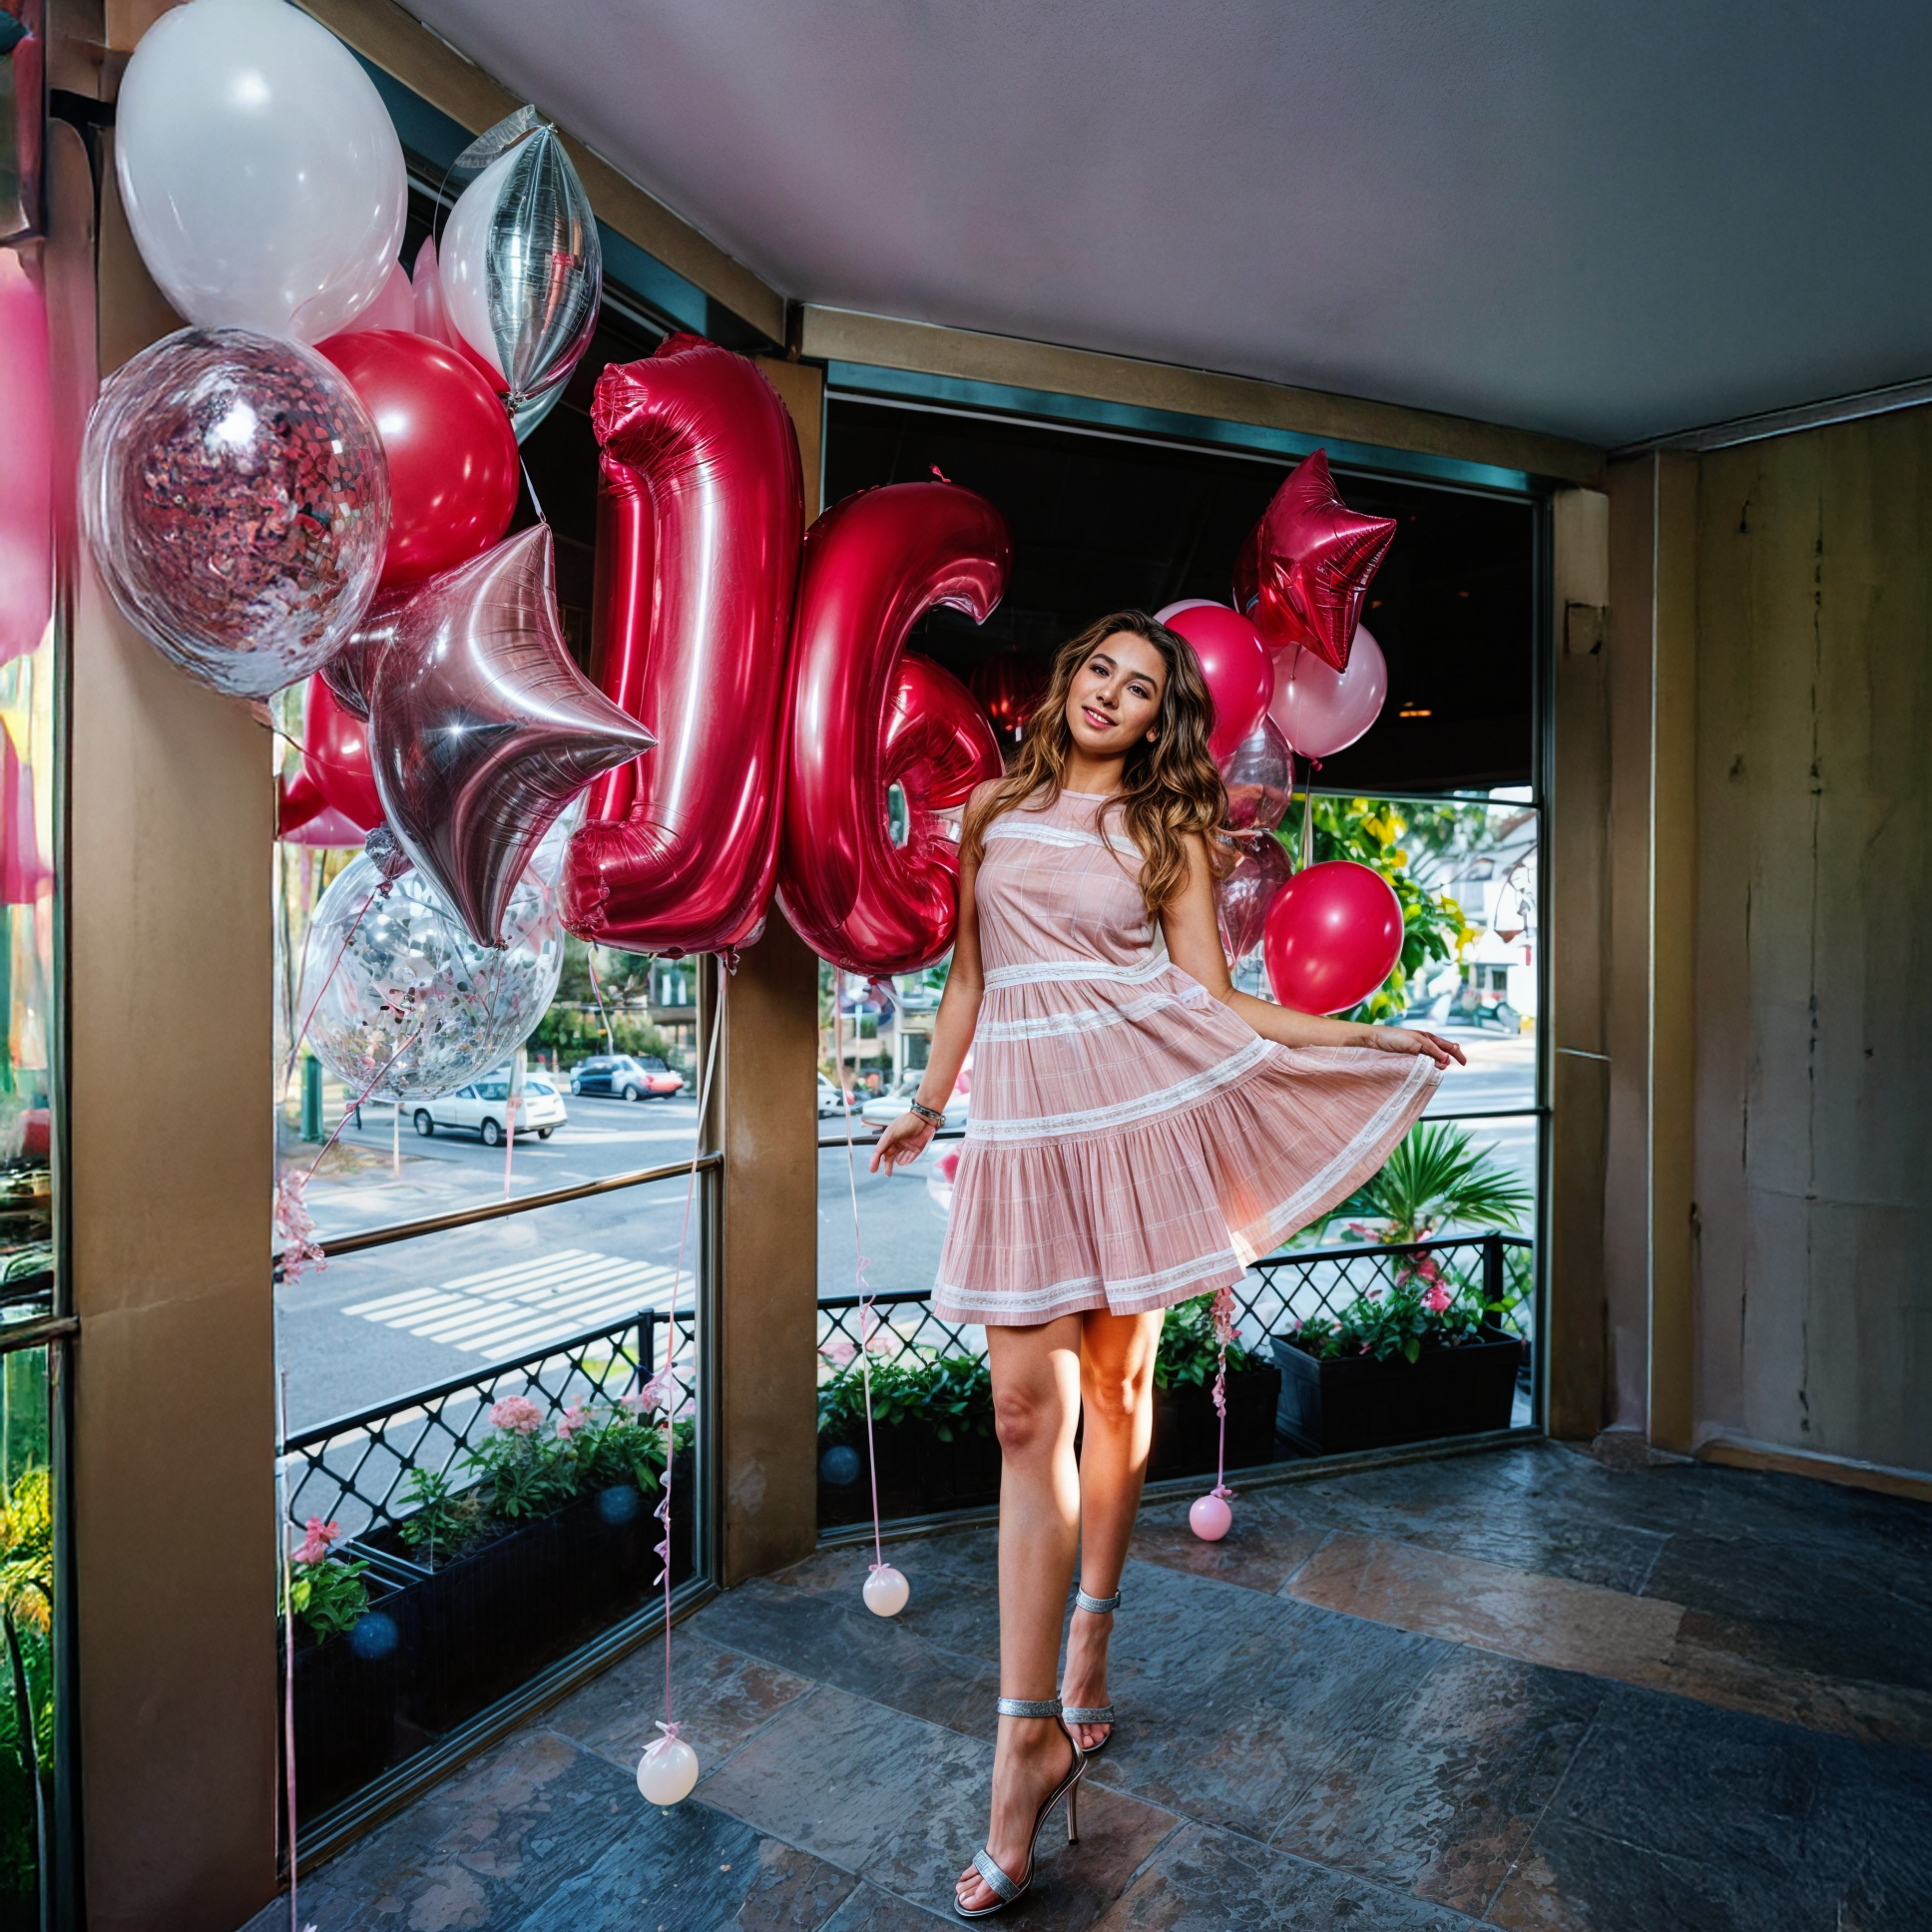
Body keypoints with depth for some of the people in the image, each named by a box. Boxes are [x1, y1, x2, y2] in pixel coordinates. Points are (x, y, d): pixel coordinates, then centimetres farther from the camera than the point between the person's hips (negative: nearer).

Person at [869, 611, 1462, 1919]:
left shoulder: (1167, 834, 8)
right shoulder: (994, 811, 13)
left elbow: (1212, 997, 4)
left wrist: (1368, 1037, -1)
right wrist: (928, 1104, 17)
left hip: (1134, 1110, 0)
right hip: (1020, 1117, 1)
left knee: (1116, 1384, 9)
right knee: (1028, 1406, -3)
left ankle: (1090, 1634, 32)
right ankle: (1031, 1735, 4)